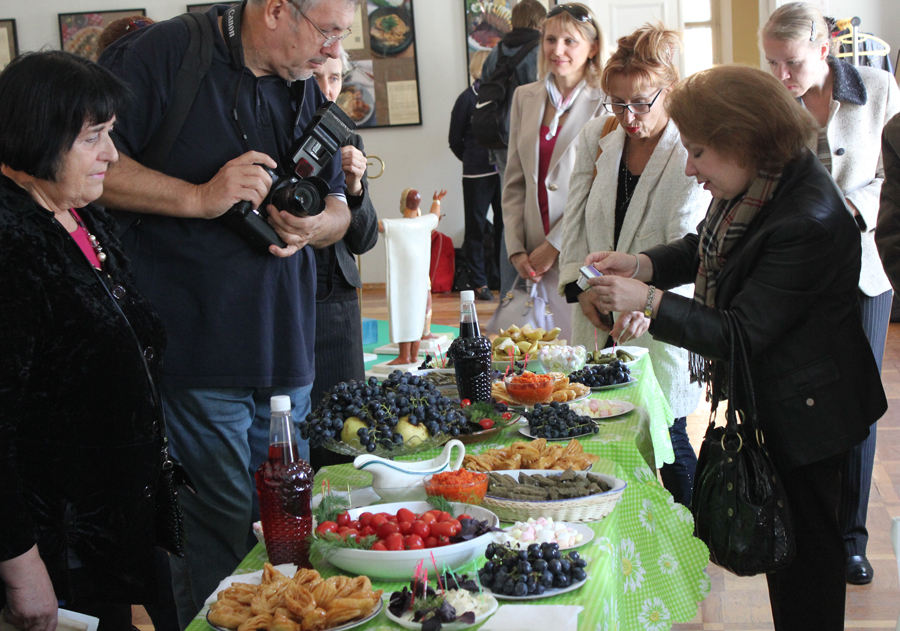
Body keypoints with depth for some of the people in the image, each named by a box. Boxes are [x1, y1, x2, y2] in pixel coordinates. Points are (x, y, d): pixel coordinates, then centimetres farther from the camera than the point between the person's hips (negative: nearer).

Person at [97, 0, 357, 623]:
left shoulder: (307, 91, 14)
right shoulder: (166, 53, -9)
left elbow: (339, 207, 22)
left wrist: (313, 226, -2)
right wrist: (198, 197, -20)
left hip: (286, 349, 7)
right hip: (197, 340, -7)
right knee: (223, 521, -3)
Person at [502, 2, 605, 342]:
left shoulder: (604, 104, -4)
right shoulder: (525, 98, 12)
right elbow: (514, 183, 13)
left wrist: (553, 246, -9)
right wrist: (517, 250, 4)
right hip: (534, 262, 4)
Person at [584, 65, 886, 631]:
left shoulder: (808, 222, -30)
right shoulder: (757, 184, -3)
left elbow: (742, 333, -28)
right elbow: (706, 248, 14)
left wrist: (649, 301, -28)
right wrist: (642, 264, -3)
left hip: (803, 413, -9)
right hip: (768, 400, 9)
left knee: (806, 546, 8)